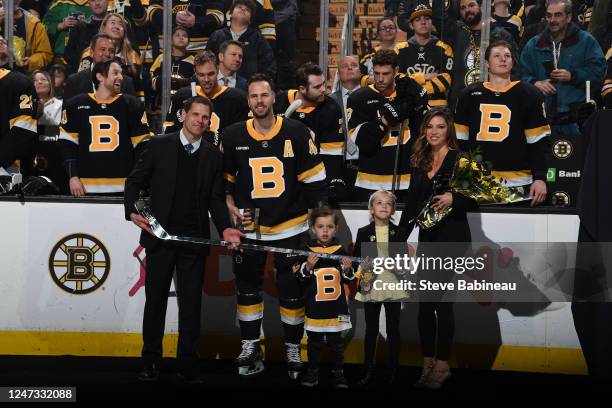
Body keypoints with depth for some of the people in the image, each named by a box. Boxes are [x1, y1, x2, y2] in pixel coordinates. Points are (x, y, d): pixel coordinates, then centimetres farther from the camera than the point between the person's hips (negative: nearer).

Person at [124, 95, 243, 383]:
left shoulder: (213, 156, 11)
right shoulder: (160, 145, 3)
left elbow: (216, 198, 11)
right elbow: (135, 181, 4)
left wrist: (225, 227, -5)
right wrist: (133, 211, -12)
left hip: (195, 239, 1)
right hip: (160, 235, -1)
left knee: (191, 303, 2)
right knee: (155, 299, 5)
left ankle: (188, 363, 10)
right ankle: (151, 361, 15)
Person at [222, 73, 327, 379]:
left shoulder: (297, 133, -7)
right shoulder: (232, 136, -3)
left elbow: (314, 179, -3)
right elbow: (223, 177, 10)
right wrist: (230, 206, -3)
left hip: (290, 225, -1)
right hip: (248, 226, 2)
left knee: (293, 291, 4)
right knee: (247, 287, 9)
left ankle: (293, 349, 16)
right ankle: (250, 347, 20)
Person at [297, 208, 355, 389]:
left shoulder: (341, 251, 0)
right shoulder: (307, 251, -5)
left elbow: (348, 279, 5)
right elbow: (301, 278, -6)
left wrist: (347, 270, -16)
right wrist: (308, 267, -24)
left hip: (336, 307, 1)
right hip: (314, 306, -1)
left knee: (336, 341, 9)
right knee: (314, 342, 11)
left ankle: (338, 373, 17)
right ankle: (312, 373, 20)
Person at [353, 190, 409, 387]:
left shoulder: (399, 232, 4)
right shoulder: (363, 232, 3)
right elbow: (355, 259, 3)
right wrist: (359, 272, -13)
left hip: (393, 286, 0)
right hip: (371, 286, 0)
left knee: (393, 330, 6)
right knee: (371, 330, 5)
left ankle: (392, 371, 14)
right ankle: (368, 372, 11)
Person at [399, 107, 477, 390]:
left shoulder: (459, 158, -4)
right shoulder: (420, 162, 14)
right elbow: (411, 202, 16)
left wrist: (453, 199, -24)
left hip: (451, 236, -6)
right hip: (427, 237, 6)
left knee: (440, 297, -9)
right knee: (424, 301, 4)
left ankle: (442, 365, -1)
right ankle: (428, 364, 11)